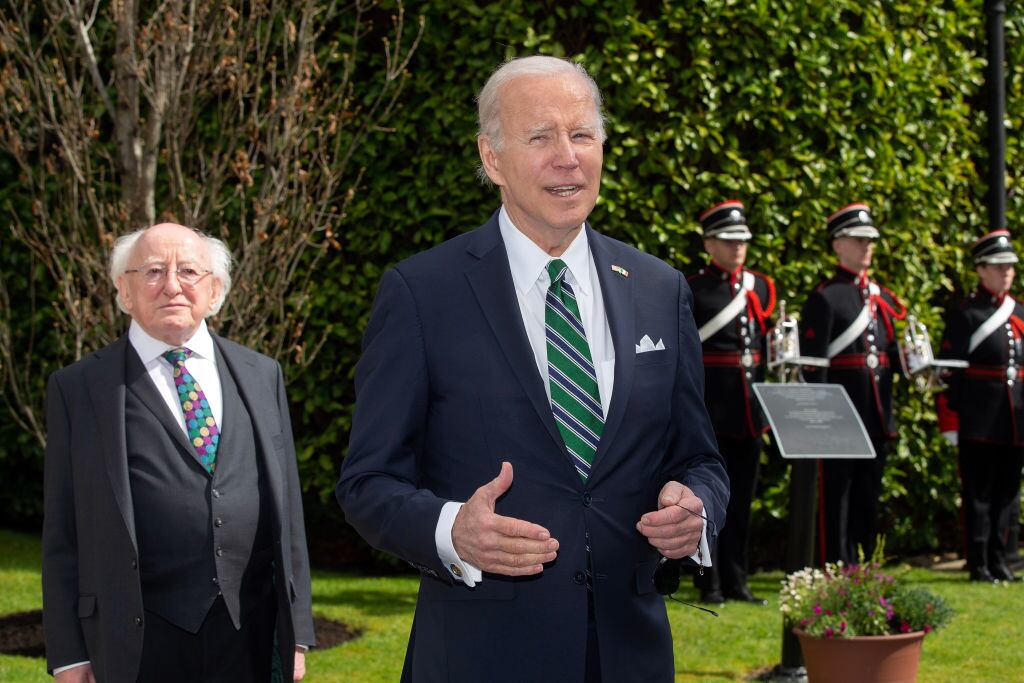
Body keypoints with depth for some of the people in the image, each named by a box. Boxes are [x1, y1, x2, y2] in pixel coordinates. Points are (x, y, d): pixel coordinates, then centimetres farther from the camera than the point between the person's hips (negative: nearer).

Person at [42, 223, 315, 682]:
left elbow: (287, 507, 12)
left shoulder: (262, 376, 11)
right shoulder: (78, 388, 2)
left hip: (249, 640, 3)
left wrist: (296, 631, 9)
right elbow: (62, 534, 1)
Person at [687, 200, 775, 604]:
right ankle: (710, 584, 5)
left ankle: (736, 582, 16)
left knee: (742, 499, 10)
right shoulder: (691, 291, -5)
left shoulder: (760, 287, 12)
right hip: (710, 410, -5)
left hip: (749, 410, 5)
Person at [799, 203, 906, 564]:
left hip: (877, 413, 7)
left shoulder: (883, 298, 15)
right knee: (837, 495, -2)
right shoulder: (824, 298, -6)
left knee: (868, 495, 12)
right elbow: (812, 363, -11)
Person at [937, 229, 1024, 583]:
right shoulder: (964, 314, -4)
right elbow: (949, 371, -8)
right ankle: (979, 563, 3)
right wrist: (950, 423, -12)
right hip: (979, 418, -6)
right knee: (979, 491, -2)